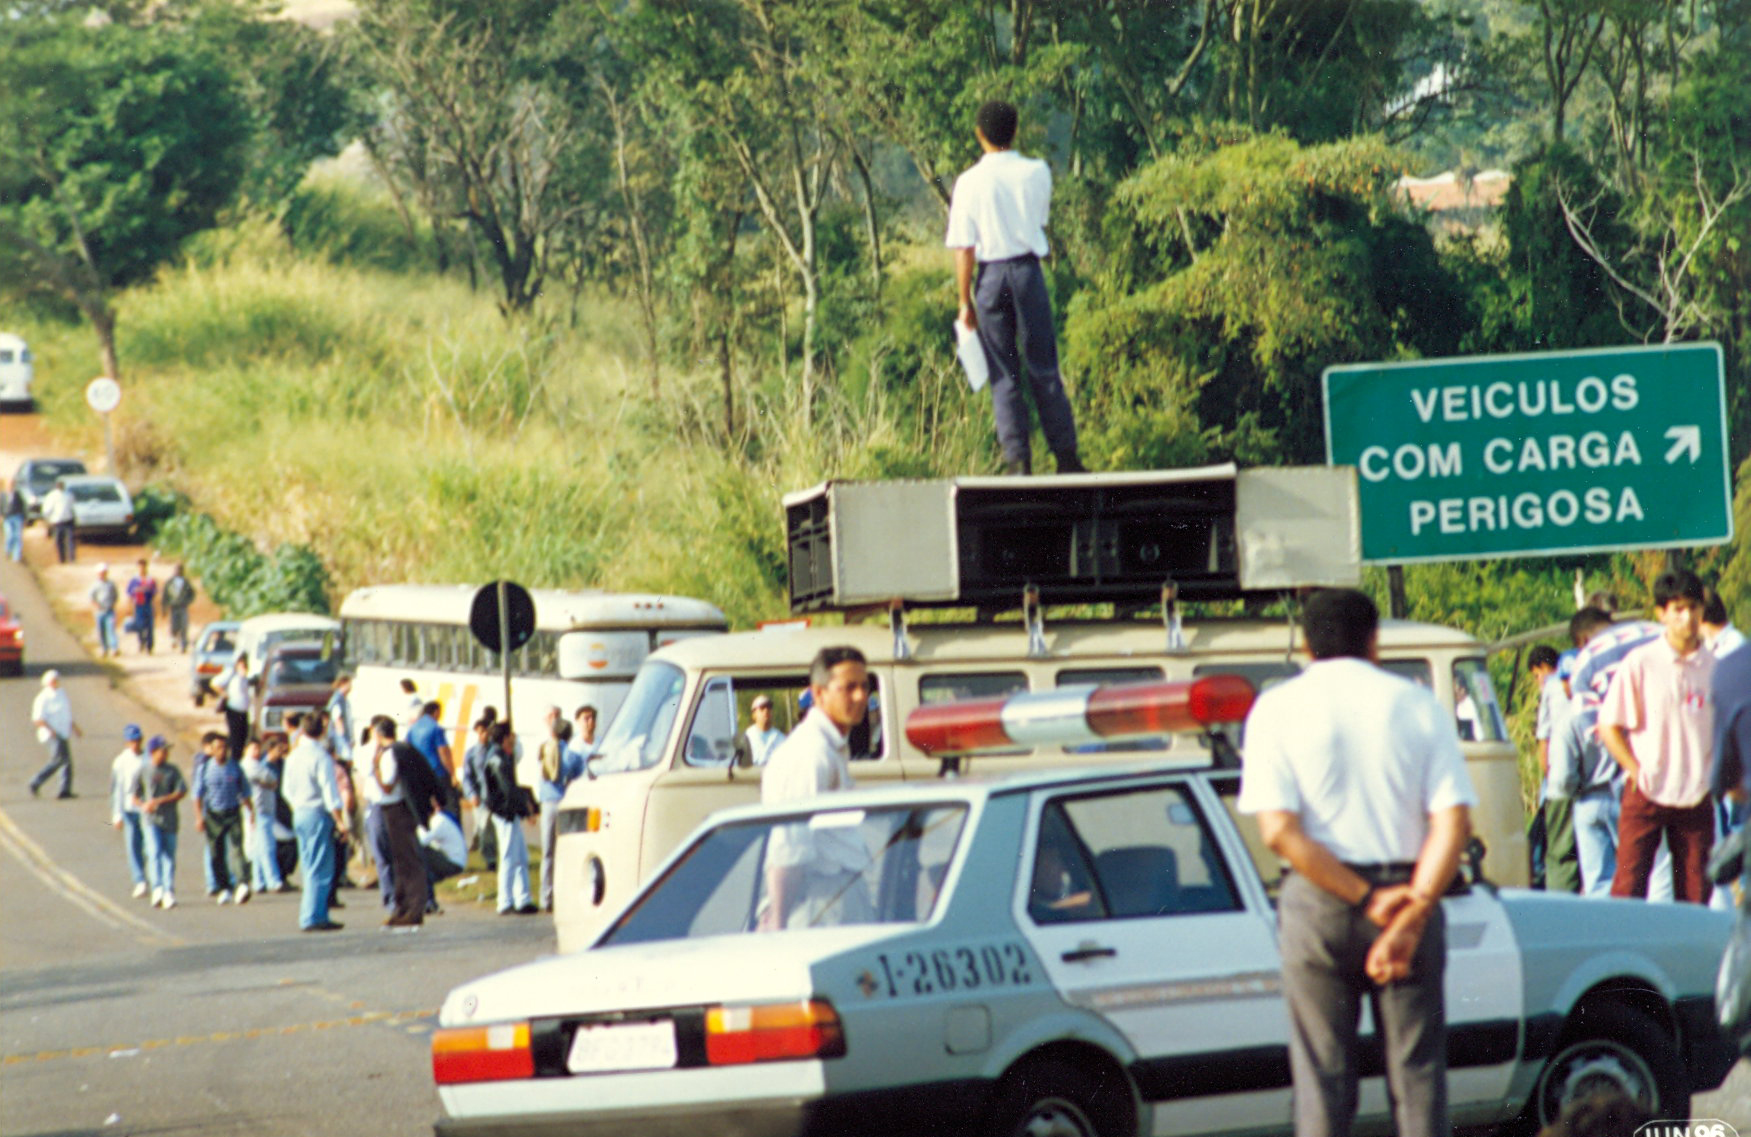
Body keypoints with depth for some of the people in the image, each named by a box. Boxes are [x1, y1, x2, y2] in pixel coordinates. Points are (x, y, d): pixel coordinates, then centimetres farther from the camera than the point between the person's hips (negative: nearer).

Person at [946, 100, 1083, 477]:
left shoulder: (970, 183, -7)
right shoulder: (1037, 173, -2)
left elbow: (964, 248, -7)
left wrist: (965, 301, -2)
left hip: (990, 275, -1)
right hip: (1028, 270, 1)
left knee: (1004, 375, 5)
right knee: (1044, 370, 7)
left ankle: (1018, 459, -1)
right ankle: (1066, 456, 6)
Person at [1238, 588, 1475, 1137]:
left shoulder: (1278, 709, 2)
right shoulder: (1416, 705, 6)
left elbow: (1278, 829, -10)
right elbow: (1454, 820, -6)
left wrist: (1367, 900, -11)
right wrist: (1413, 913, -14)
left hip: (1318, 901, -1)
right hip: (1410, 894, 1)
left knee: (1322, 1075, 3)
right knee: (1417, 1071, 5)